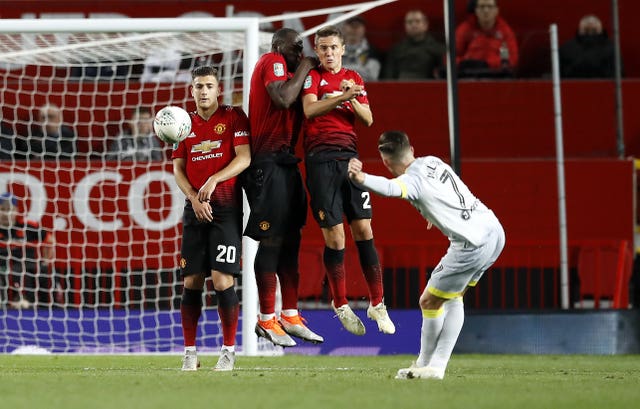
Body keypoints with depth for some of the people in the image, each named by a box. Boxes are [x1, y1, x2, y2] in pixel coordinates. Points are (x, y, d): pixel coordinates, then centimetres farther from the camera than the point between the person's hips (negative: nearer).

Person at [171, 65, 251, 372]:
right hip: (195, 209, 4)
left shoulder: (234, 118, 2)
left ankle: (229, 351, -2)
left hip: (226, 208, -4)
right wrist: (194, 197, -5)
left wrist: (214, 180, -20)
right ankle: (189, 352, 7)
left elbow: (244, 158, -7)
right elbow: (178, 169, 12)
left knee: (222, 279, -11)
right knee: (191, 282, 1)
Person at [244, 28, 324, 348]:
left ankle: (290, 316, 17)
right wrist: (304, 68, -12)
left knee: (290, 239, 11)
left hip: (285, 162, 10)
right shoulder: (272, 62, -7)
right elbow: (283, 99, -25)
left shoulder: (286, 70, 20)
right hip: (268, 162, -10)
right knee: (271, 240, -6)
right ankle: (267, 320, -1)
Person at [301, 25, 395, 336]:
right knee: (334, 235, -4)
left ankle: (377, 304, 4)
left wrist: (352, 99, -9)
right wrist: (342, 96, -27)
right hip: (320, 158, -3)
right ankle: (340, 305, 9)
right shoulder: (313, 77, 3)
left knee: (363, 230, -1)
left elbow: (368, 120, 9)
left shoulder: (354, 79, 15)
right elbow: (310, 110, -15)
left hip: (349, 155, 3)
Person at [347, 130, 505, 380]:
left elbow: (391, 188, -37)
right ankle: (437, 365, 19)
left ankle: (426, 365, 18)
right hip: (493, 229, 9)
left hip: (472, 244, -9)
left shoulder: (413, 179, -12)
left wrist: (361, 179, -55)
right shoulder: (433, 161, 13)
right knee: (453, 298, 20)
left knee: (429, 302, 5)